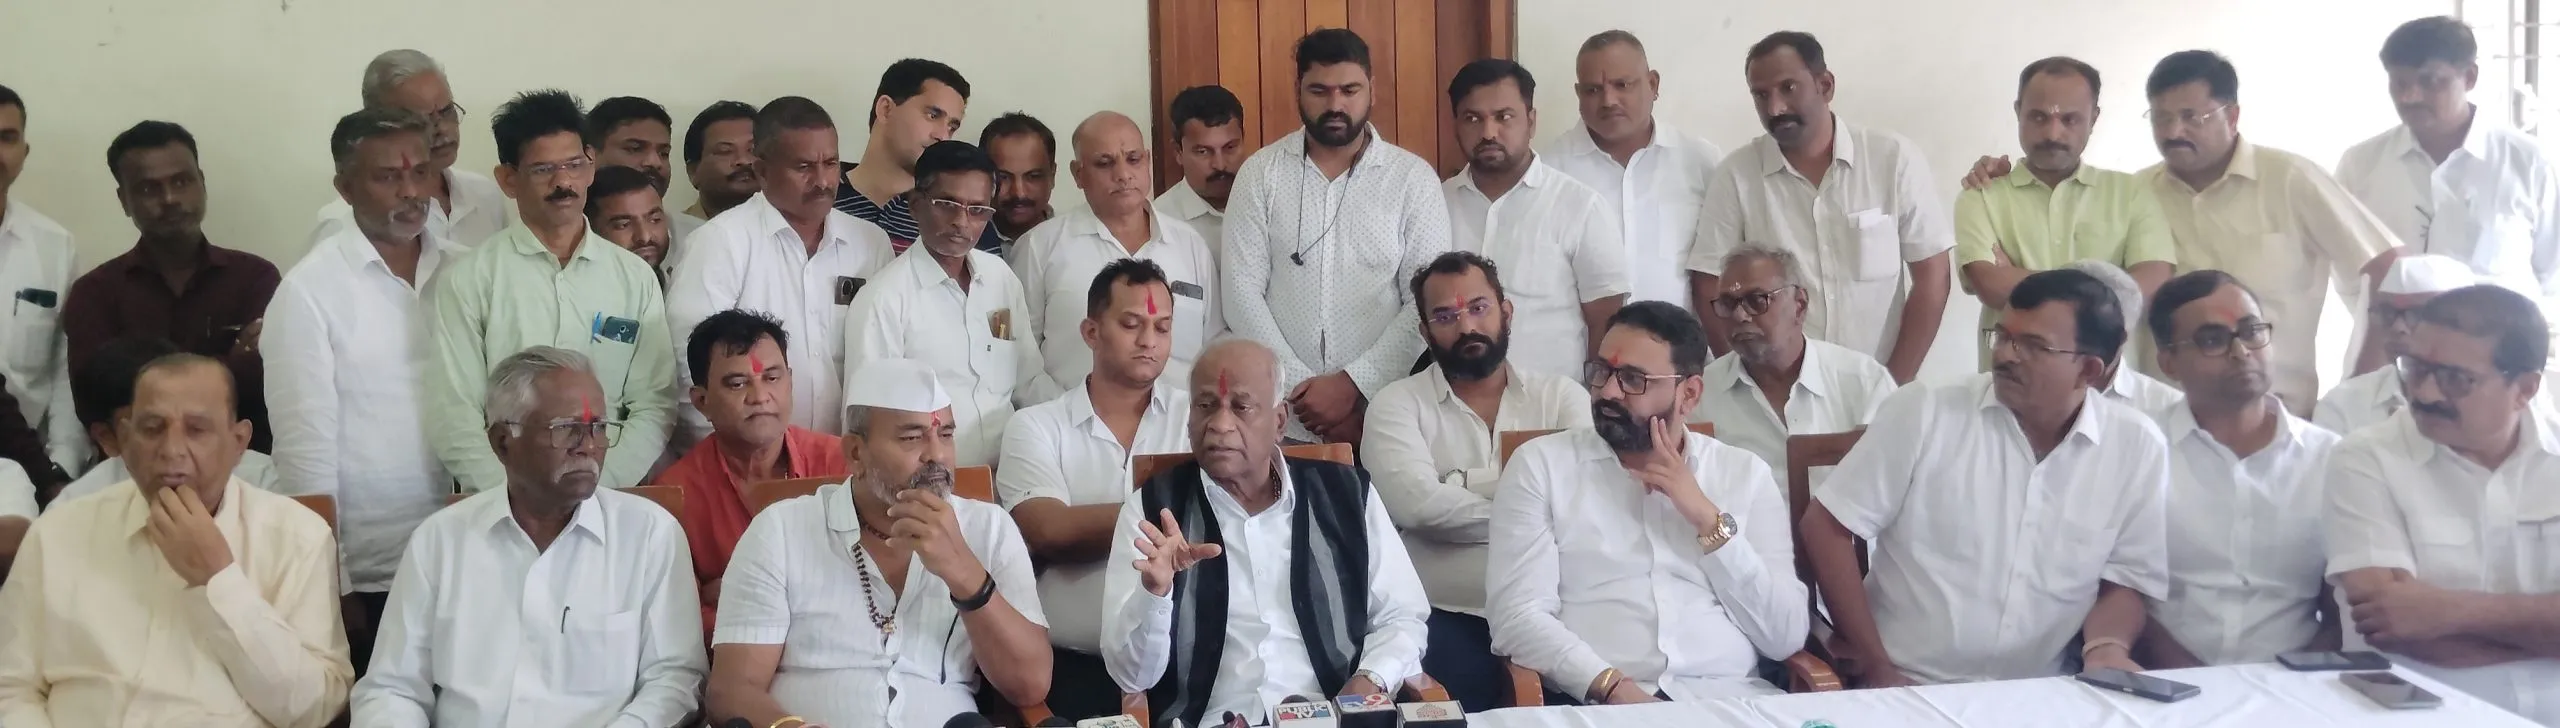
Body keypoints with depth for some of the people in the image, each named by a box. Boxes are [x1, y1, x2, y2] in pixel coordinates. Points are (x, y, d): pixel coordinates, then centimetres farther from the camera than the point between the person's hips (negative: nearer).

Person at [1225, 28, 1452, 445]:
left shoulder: (1413, 178, 0)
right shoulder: (1260, 174, 2)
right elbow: (1242, 293, -3)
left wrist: (1352, 385, -14)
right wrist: (1301, 388, -12)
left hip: (1388, 414, 0)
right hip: (1283, 415, 1)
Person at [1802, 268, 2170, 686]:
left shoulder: (2138, 447, 1)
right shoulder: (1923, 413, -4)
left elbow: (2123, 584, 8)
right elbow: (1826, 528, -3)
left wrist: (2106, 649, -14)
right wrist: (1876, 668, -6)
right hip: (1905, 687, -2)